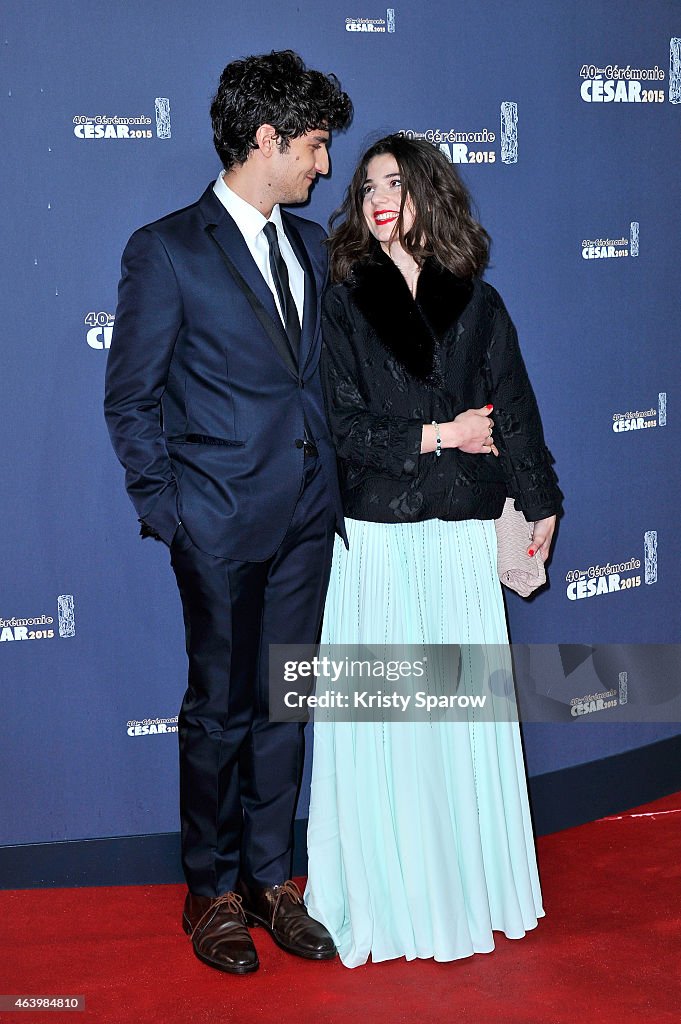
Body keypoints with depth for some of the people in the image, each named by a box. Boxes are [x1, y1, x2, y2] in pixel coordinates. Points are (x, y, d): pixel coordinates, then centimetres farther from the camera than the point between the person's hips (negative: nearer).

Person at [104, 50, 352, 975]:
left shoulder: (309, 243, 11)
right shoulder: (166, 251, -8)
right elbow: (130, 398, -5)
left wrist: (330, 483, 7)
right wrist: (163, 508, -7)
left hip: (307, 516, 6)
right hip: (222, 523, -5)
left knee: (283, 702, 12)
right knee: (221, 708, 6)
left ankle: (269, 879, 26)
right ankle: (212, 891, 23)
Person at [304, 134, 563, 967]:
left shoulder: (476, 303, 7)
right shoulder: (345, 301, 1)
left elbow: (513, 408, 10)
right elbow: (342, 425, -6)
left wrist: (540, 502, 10)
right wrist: (438, 437, -7)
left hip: (465, 535, 2)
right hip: (378, 536, -2)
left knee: (468, 706, 8)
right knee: (380, 711, 2)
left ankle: (469, 884, 23)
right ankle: (389, 893, 15)